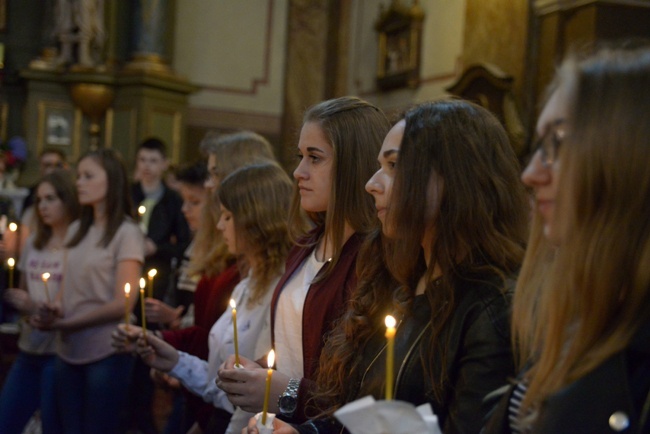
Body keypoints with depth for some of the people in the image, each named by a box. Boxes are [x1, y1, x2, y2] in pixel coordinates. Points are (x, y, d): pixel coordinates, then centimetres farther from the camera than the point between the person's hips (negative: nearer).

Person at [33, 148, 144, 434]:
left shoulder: (127, 233, -7)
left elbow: (123, 303, -10)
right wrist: (55, 307, -8)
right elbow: (69, 287, 15)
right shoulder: (76, 230, 12)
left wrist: (64, 324, -10)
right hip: (68, 352, 6)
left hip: (106, 354, -6)